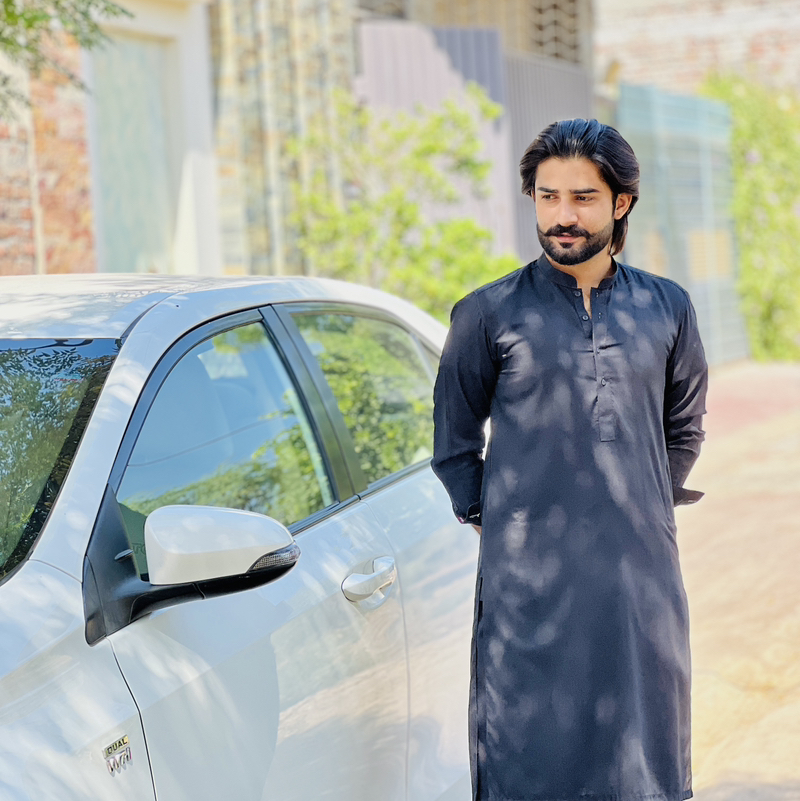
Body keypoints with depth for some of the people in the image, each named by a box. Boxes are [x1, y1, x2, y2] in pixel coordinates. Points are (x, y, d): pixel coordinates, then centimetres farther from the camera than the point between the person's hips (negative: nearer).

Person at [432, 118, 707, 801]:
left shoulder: (667, 309, 7)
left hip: (643, 570, 3)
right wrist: (489, 519, 4)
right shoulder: (490, 314, -1)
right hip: (527, 576, -2)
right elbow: (454, 439, 9)